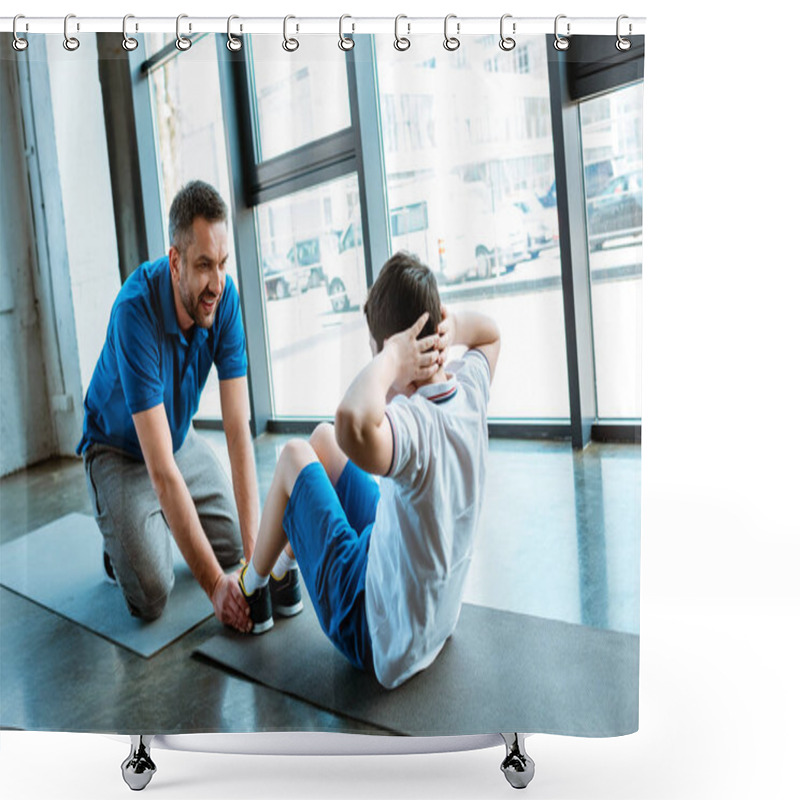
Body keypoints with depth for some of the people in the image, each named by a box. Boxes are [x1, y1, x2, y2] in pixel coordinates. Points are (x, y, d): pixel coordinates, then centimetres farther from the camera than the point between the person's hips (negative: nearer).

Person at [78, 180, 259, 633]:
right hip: (121, 451, -4)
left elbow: (238, 428, -24)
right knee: (152, 596, -15)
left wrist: (253, 551, -28)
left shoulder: (224, 296, -21)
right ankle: (118, 537, 16)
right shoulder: (136, 310, -36)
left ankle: (161, 522, 28)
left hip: (182, 437, 5)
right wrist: (214, 582, -37)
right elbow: (162, 471, -38)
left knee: (232, 545, 4)